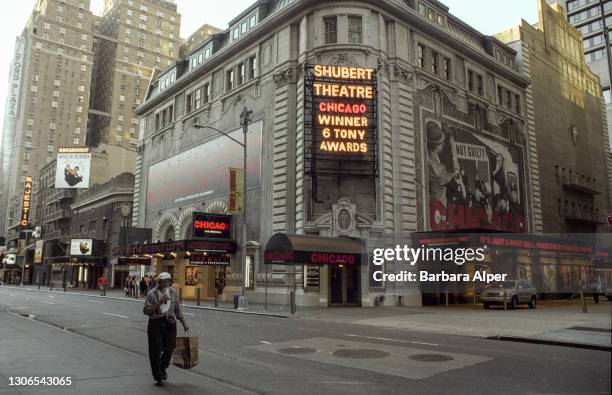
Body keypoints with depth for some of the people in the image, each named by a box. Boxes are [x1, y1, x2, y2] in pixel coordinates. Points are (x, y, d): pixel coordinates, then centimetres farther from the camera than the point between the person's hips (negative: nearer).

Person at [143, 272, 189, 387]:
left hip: (170, 323, 3)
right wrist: (159, 302, -24)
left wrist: (184, 322, 10)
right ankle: (158, 377, 15)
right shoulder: (152, 294, -9)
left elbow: (177, 310, 12)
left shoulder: (174, 293, 3)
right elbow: (146, 311, -14)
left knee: (169, 349, 9)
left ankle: (162, 368, 40)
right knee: (155, 351, -1)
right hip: (155, 323, -3)